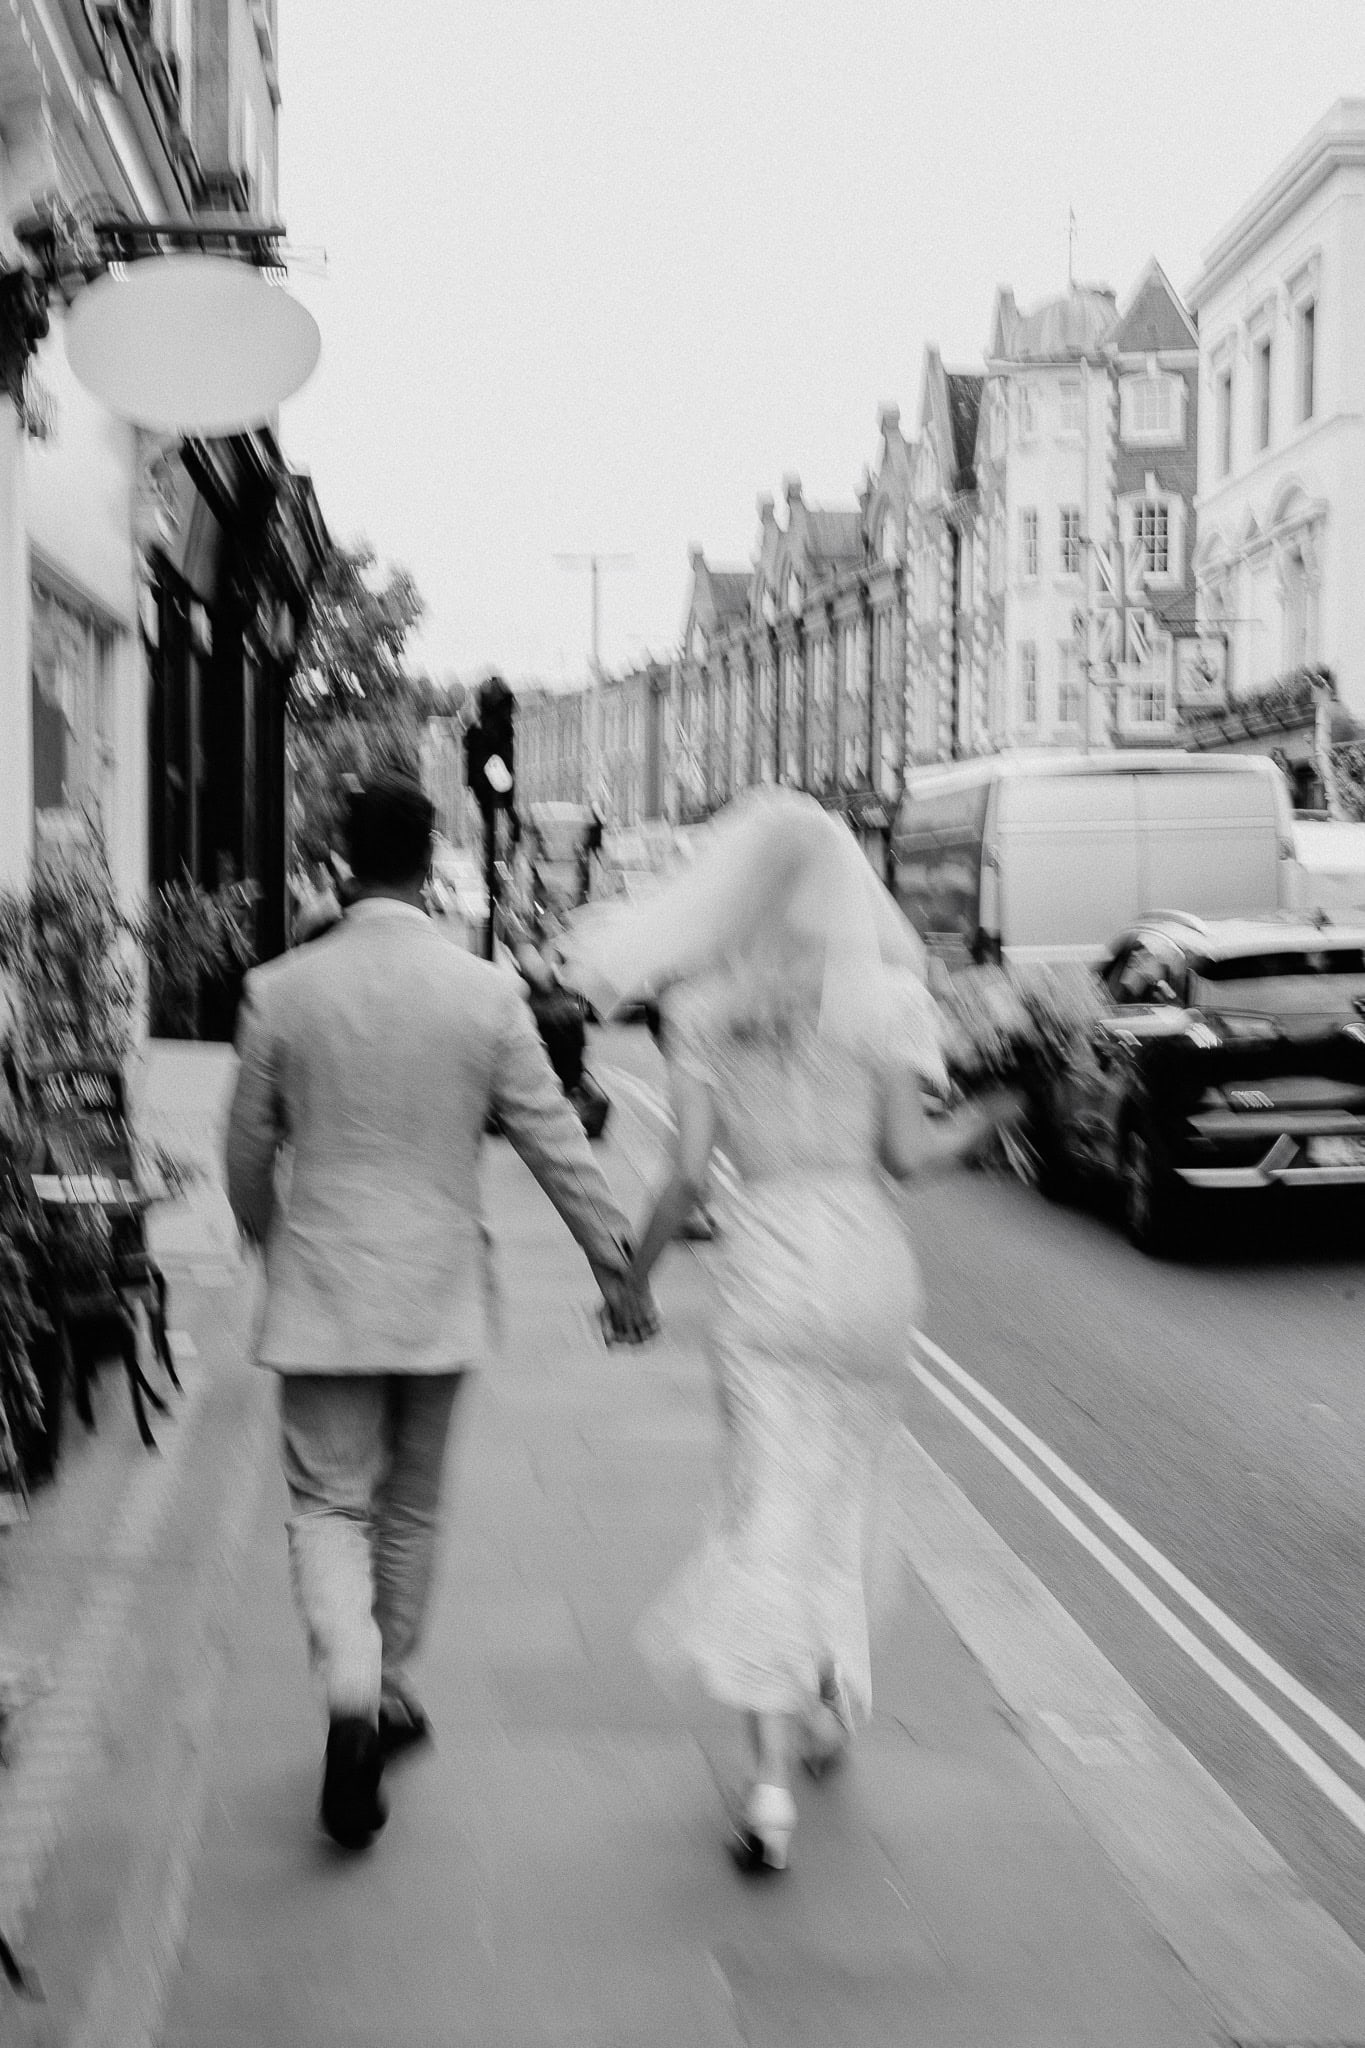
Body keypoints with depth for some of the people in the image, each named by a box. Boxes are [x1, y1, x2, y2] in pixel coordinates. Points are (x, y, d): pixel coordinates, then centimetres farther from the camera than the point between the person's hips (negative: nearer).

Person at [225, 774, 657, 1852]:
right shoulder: (487, 993, -7)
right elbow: (556, 1141, -3)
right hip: (439, 1290, 1)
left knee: (331, 1504, 3)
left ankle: (354, 1706, -17)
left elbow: (249, 1150, 4)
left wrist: (269, 1240, 24)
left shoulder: (281, 991, -6)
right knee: (412, 1505, 17)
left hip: (324, 1288, -1)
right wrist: (615, 1261, 6)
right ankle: (389, 1691, 31)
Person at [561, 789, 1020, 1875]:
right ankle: (830, 1704, 35)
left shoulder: (701, 1012, -3)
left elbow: (689, 1173, -6)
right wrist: (983, 1123, 14)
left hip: (769, 1263, -1)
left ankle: (773, 1774, -10)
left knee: (771, 1515, 0)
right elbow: (905, 1153, -5)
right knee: (839, 1497, 20)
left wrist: (634, 1272, 9)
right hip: (870, 1262, 1)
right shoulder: (867, 1004, -6)